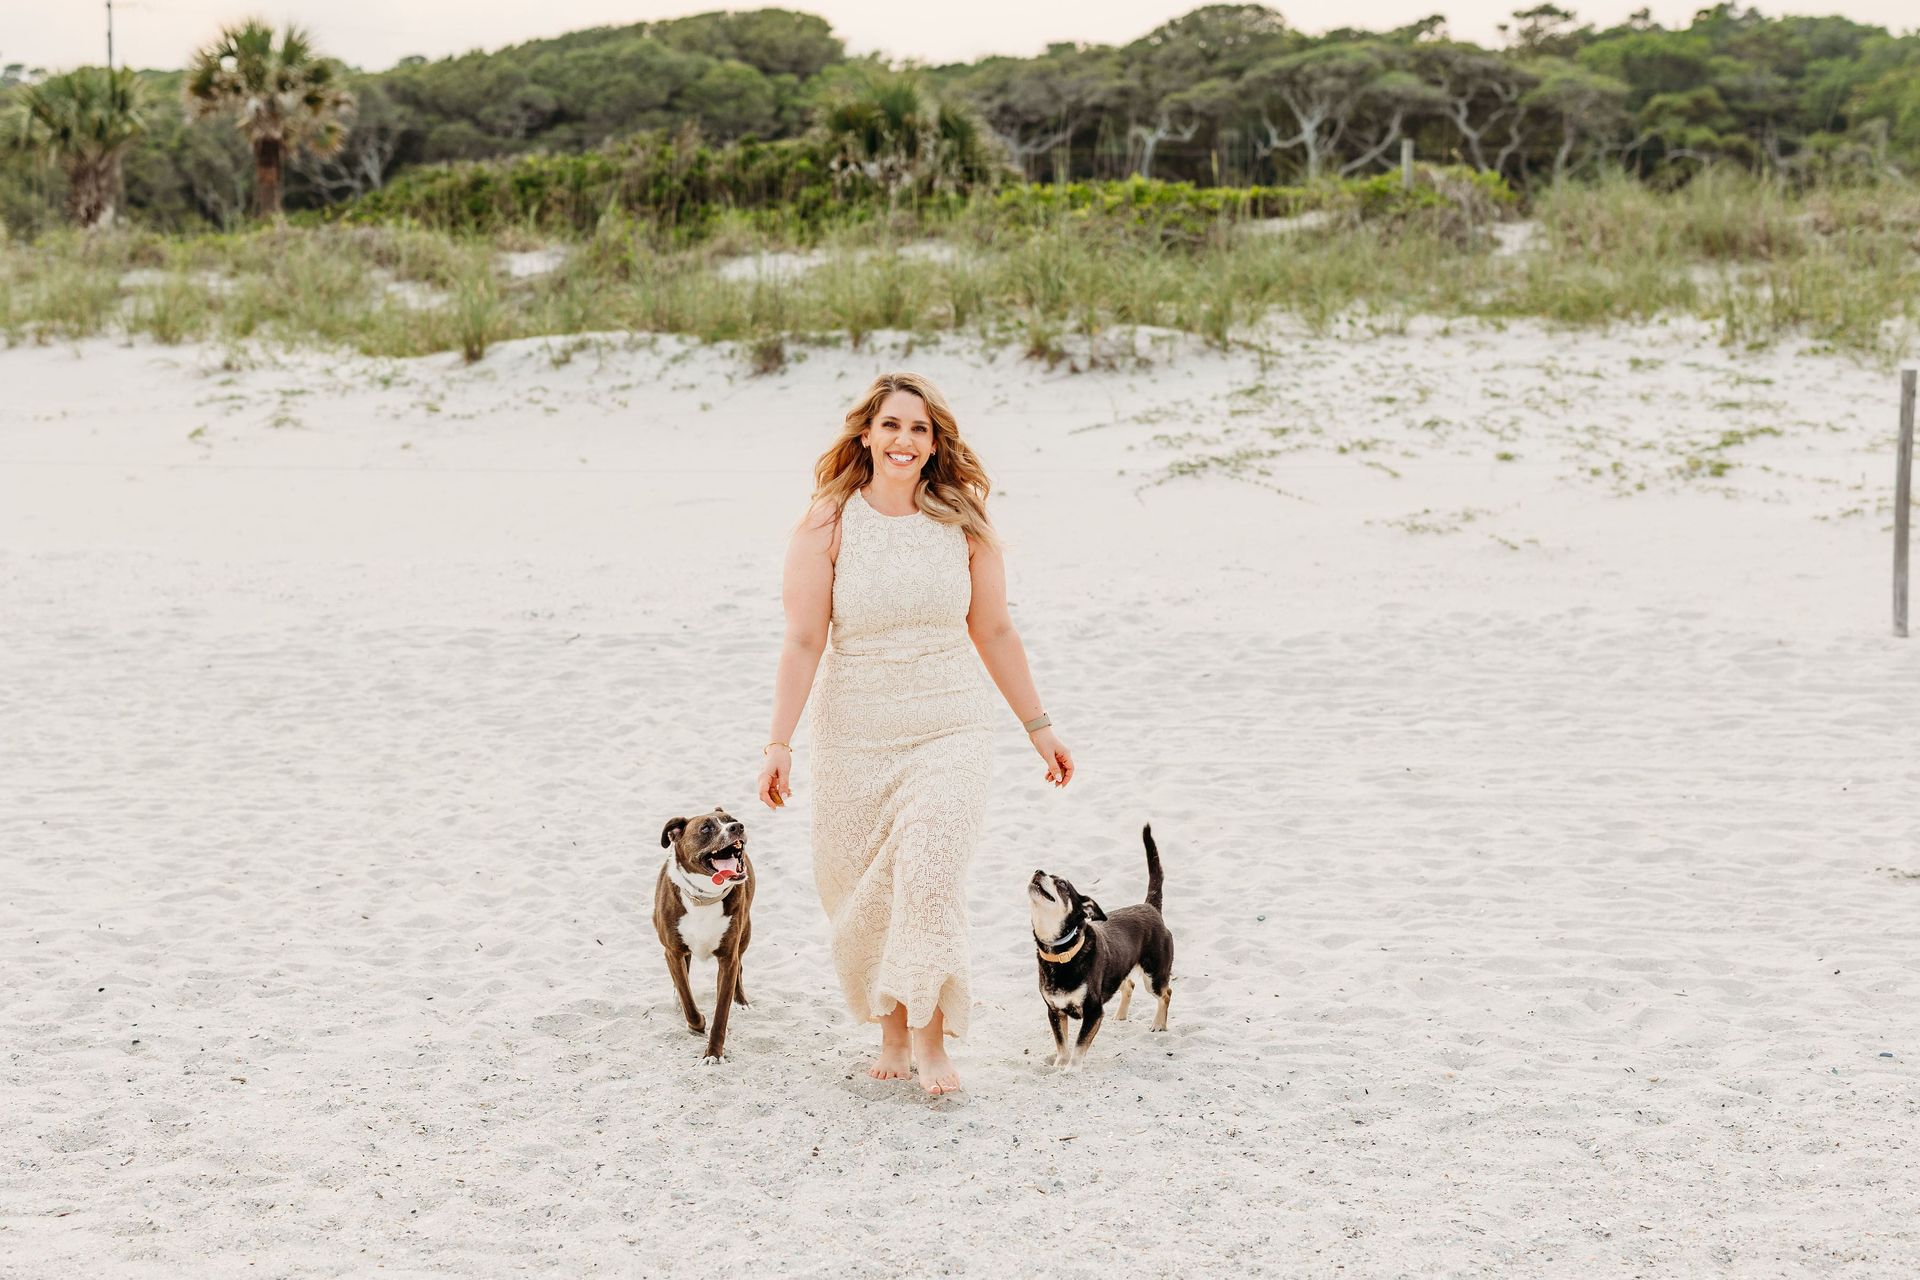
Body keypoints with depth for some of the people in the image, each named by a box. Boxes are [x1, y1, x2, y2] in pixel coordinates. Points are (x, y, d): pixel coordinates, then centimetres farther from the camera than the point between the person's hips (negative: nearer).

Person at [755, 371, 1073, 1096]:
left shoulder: (964, 526, 1)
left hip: (950, 731, 0)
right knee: (861, 893, 6)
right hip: (854, 738, 0)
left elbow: (994, 634, 10)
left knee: (931, 875, -18)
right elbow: (803, 642, -7)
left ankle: (931, 1038, -9)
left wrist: (1038, 726, 14)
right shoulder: (828, 525, -5)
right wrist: (779, 744, -12)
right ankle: (891, 1032, 25)